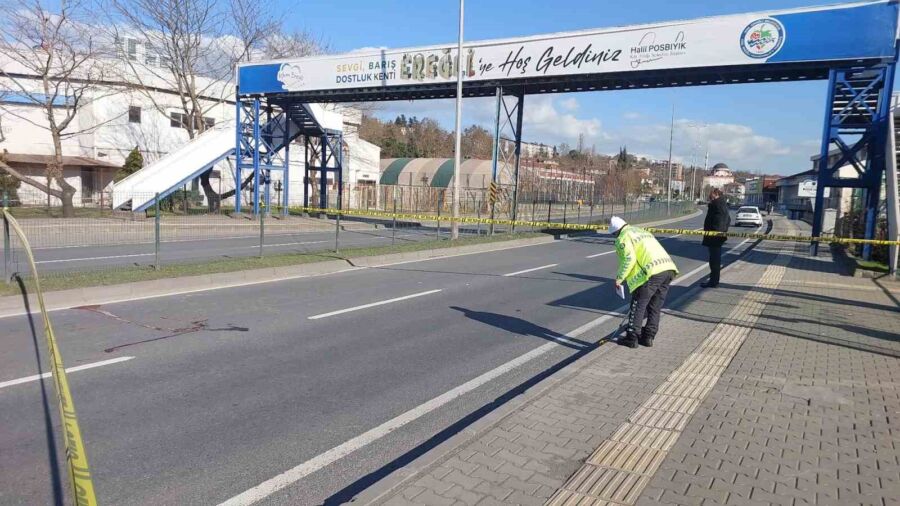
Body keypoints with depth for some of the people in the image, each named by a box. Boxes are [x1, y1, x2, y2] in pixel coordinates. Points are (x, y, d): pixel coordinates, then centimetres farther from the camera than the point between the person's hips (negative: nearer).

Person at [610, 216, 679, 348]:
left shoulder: (623, 238, 4)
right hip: (669, 269, 8)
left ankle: (632, 338, 11)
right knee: (655, 307, 17)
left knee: (638, 305, 5)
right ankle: (648, 337, 23)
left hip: (652, 273, -8)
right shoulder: (643, 232, 30)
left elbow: (629, 259, -11)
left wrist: (619, 278, -3)